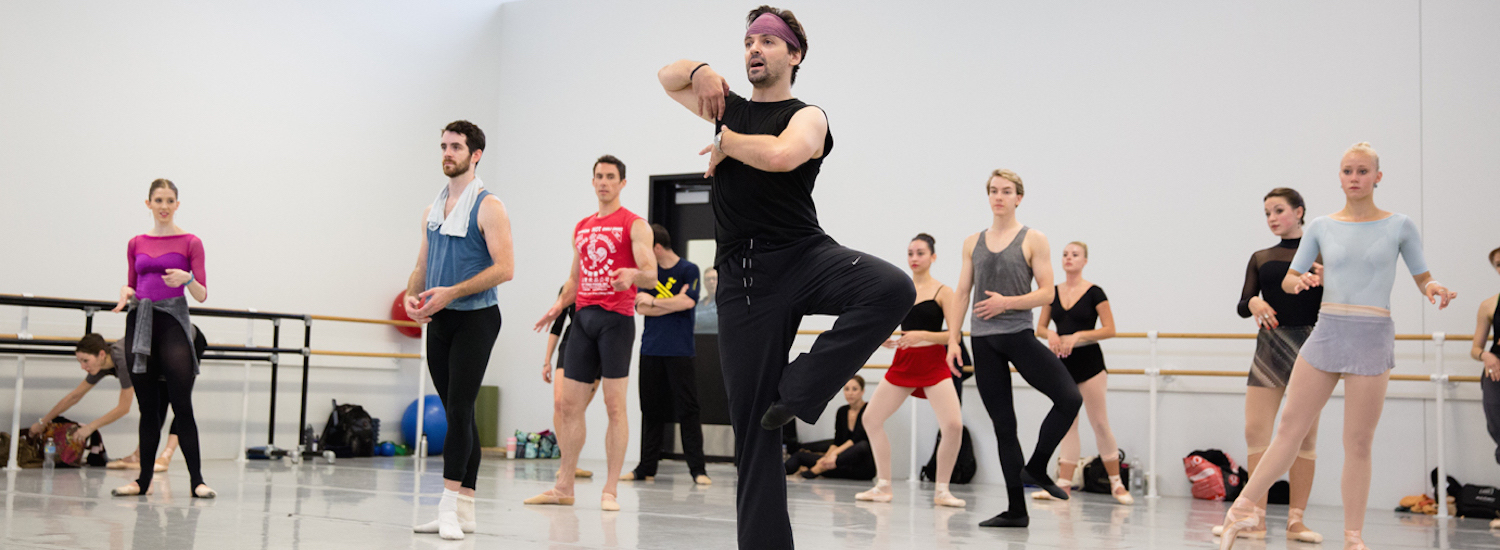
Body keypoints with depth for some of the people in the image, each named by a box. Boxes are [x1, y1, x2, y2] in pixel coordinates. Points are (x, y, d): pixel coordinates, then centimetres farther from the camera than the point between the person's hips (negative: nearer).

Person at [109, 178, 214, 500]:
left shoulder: (190, 242, 1)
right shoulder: (136, 244, 12)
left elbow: (202, 295, -2)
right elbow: (133, 285, 18)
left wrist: (187, 279, -23)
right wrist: (126, 292, -5)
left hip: (173, 322, -4)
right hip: (140, 323, 4)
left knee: (181, 405, -8)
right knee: (148, 407, 6)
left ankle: (197, 481, -5)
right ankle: (144, 480, 12)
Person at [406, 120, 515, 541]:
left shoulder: (488, 207, -7)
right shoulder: (433, 209, 15)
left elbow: (504, 267, -16)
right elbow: (422, 265, 19)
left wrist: (451, 292, -21)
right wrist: (412, 296, -3)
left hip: (475, 318, -7)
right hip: (439, 321, 7)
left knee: (459, 408, -13)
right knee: (457, 413, 8)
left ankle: (450, 506, -14)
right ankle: (465, 509, 12)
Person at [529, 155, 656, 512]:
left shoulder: (634, 225, -1)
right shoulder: (582, 227, 18)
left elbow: (651, 275, -12)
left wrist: (633, 274, -32)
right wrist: (560, 304, 13)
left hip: (616, 318, -6)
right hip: (583, 318, 6)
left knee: (615, 405, -5)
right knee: (569, 404, 6)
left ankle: (610, 491, -1)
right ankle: (564, 488, 14)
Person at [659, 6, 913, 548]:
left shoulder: (806, 117, 2)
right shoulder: (729, 107, 18)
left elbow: (780, 155, -22)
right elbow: (666, 76, 30)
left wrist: (725, 143, -5)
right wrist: (701, 69, 10)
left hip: (804, 258, -3)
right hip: (742, 279, 3)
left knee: (891, 288, -36)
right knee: (752, 426, 1)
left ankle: (798, 389, -24)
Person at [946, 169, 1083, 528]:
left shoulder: (1033, 240, 2)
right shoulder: (973, 243, 12)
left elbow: (1047, 293, -5)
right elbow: (961, 295, 12)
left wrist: (1007, 302, -18)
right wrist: (953, 340, 4)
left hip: (1019, 336, -2)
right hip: (983, 340, 2)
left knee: (1070, 398, -19)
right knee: (1003, 425, 5)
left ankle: (1036, 468, 3)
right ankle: (1016, 511, 10)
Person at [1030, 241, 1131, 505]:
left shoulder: (1094, 293, -5)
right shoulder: (1053, 293, 8)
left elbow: (1109, 330, -9)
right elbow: (1039, 327, 11)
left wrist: (1078, 336, -19)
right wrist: (1051, 335, -11)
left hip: (1089, 362, -4)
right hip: (1062, 363, 4)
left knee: (1099, 422, -2)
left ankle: (1116, 483, 9)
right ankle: (1064, 484, 6)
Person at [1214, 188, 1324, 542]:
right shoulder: (1260, 258, 13)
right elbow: (1242, 306, 4)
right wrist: (1253, 303, -19)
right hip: (1269, 345, 3)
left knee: (1304, 437, 0)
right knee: (1254, 431, -5)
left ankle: (1296, 520, 6)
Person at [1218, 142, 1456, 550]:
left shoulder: (1398, 227, 2)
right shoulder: (1321, 227, 6)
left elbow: (1423, 279, 9)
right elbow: (1287, 280, 8)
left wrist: (1434, 288, -14)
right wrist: (1301, 281, -14)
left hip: (1372, 338, -2)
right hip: (1326, 333, 2)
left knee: (1358, 444, 2)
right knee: (1290, 428, 4)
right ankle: (1244, 508, 13)